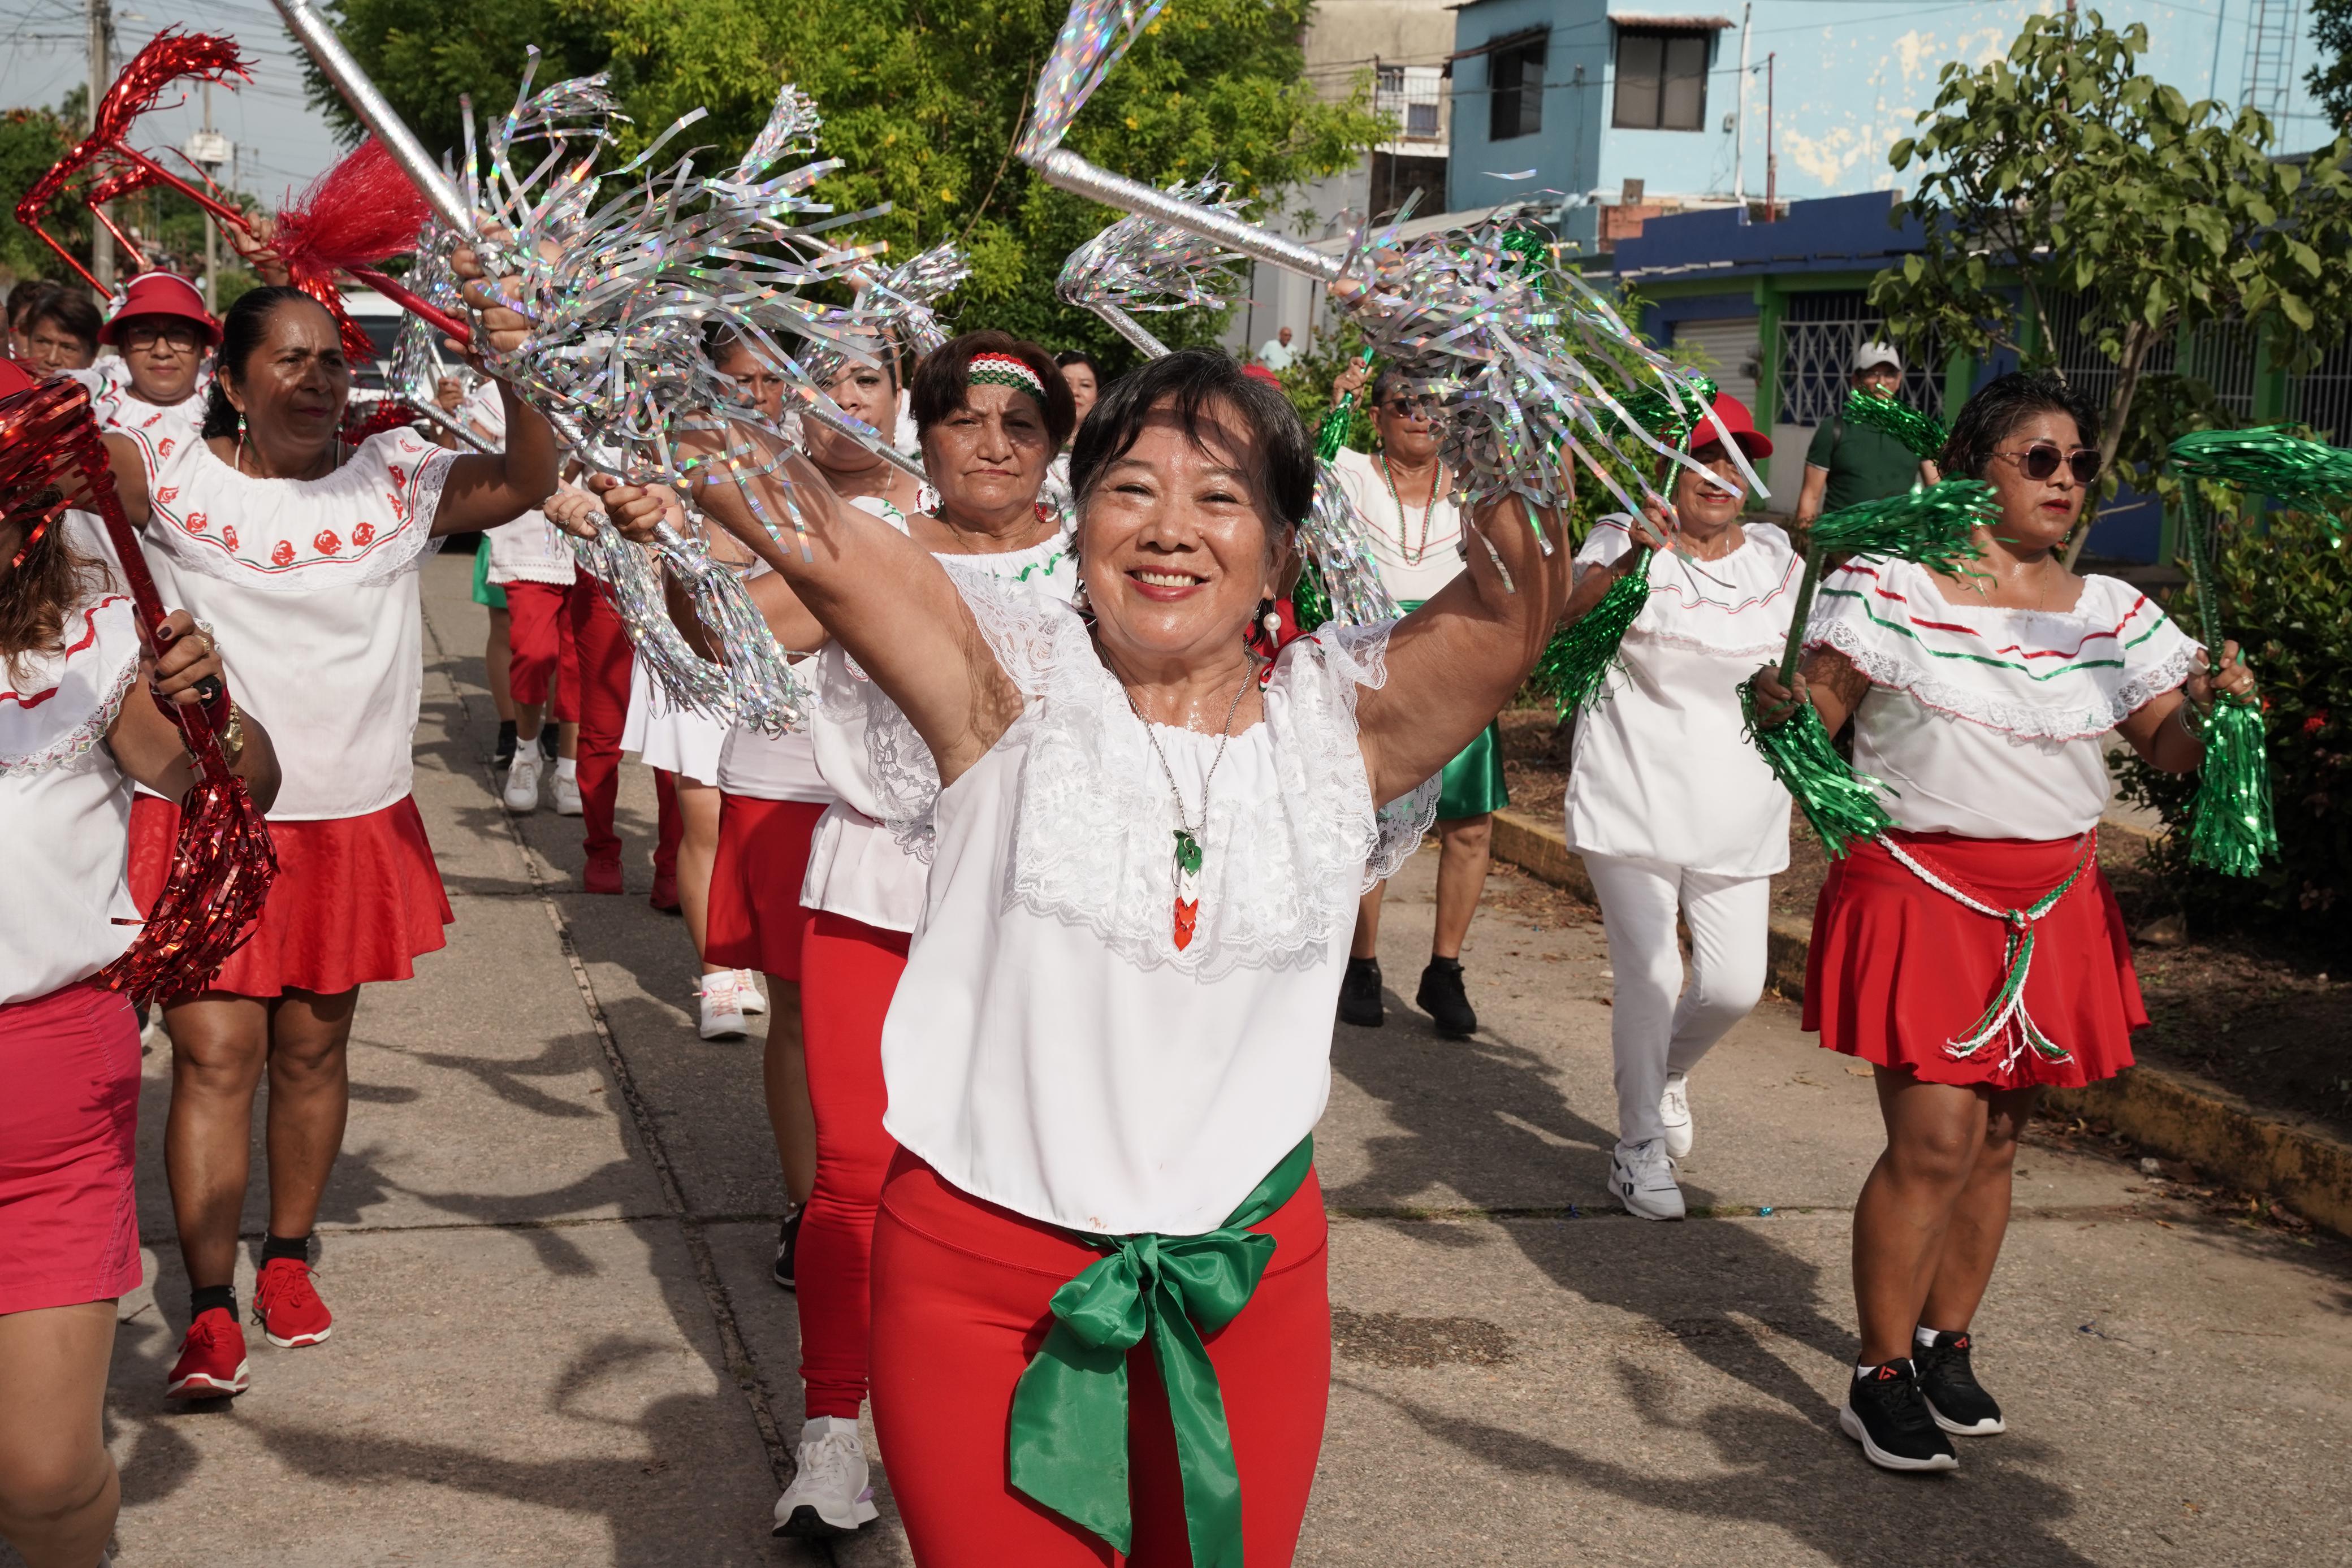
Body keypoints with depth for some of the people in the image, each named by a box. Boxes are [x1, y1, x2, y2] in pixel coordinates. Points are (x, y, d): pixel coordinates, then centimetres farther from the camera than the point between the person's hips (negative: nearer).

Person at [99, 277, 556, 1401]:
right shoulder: (177, 474, -4)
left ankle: (287, 1256, 34)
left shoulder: (396, 477, 0)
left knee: (311, 1051, 14)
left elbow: (527, 485, -12)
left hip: (354, 818, 2)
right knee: (213, 1056, -5)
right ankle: (209, 1310, 2)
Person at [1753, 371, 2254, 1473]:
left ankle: (1946, 1344, 31)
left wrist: (2208, 705, -16)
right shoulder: (1888, 587, -5)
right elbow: (1814, 711, -8)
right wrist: (1783, 709, -30)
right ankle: (1880, 1379, 7)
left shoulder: (2114, 614, 8)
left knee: (1996, 1139, 11)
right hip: (1920, 895, -5)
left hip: (2052, 908, 5)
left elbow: (2170, 747, 5)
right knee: (1935, 1144, -9)